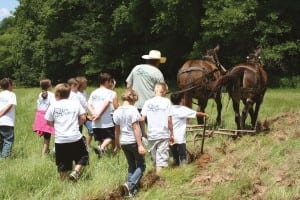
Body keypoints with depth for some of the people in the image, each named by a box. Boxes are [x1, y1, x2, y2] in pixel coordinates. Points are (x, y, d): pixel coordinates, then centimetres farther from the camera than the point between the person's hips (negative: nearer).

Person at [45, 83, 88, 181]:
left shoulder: (53, 106, 1)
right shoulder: (76, 104, 2)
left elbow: (49, 122, 5)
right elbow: (83, 118, -1)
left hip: (60, 140, 1)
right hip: (75, 138, -1)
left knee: (63, 165, 10)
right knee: (82, 156, 14)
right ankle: (75, 172, -6)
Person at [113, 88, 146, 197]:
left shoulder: (117, 111, 2)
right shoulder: (132, 110, -15)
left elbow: (117, 130, 9)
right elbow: (135, 128, -18)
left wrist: (117, 144, 20)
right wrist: (140, 145, -17)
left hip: (123, 142, 6)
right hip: (134, 141, -6)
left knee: (131, 166, 16)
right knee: (141, 165, 6)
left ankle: (132, 190, 12)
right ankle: (130, 184, -13)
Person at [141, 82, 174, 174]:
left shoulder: (148, 102, 4)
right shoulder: (166, 101, -4)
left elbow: (142, 119, -2)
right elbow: (169, 119, -7)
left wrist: (143, 132, 11)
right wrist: (171, 133, 2)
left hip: (151, 135, 3)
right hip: (163, 134, -3)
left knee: (155, 159, 16)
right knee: (161, 159, -3)